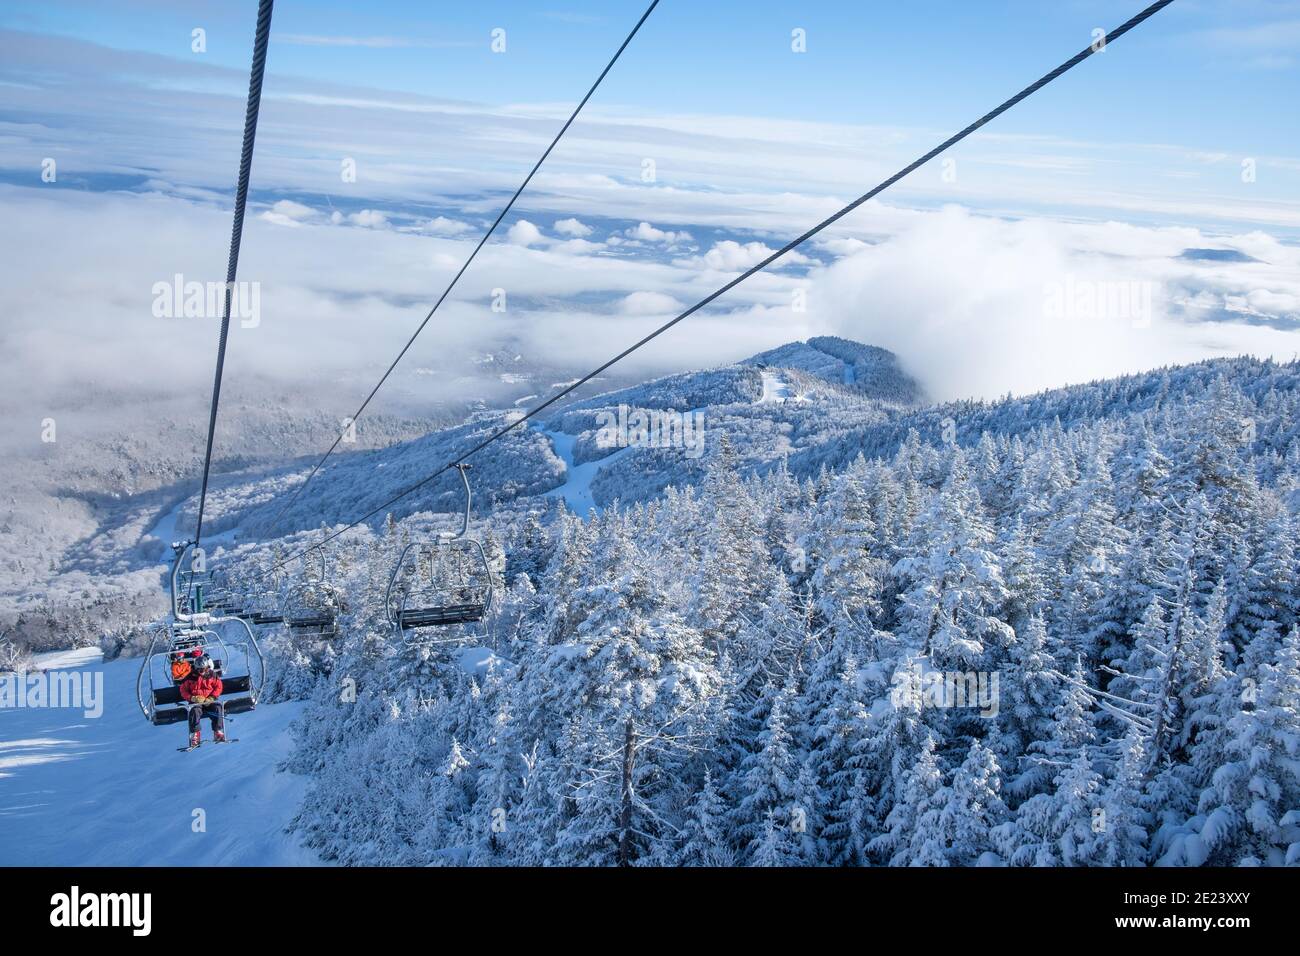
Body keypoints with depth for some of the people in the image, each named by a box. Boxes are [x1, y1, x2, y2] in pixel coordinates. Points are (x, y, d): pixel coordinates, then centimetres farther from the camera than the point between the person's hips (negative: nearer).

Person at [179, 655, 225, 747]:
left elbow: (218, 687, 2)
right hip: (196, 701, 0)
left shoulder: (212, 675, 6)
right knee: (195, 711, -32)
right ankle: (195, 735, -30)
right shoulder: (191, 677, 5)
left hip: (210, 701, 1)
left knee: (218, 708, -28)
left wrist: (211, 698, -13)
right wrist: (193, 698, -13)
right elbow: (183, 690, 4)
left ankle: (218, 731, -24)